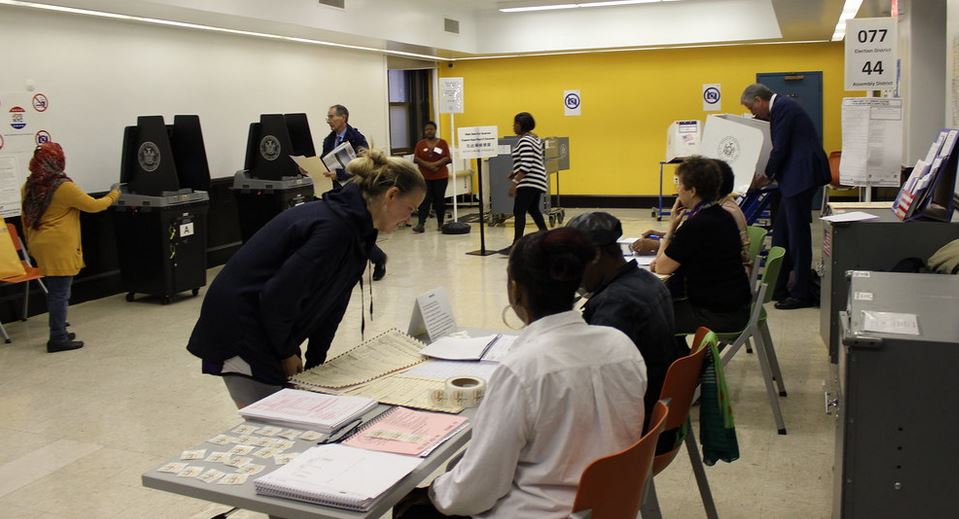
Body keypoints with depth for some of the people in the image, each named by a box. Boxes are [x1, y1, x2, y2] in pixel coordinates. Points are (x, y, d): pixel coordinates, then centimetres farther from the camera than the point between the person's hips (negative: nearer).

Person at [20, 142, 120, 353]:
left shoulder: (29, 186, 8)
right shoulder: (64, 187, -15)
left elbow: (25, 218, 16)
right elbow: (93, 205, -9)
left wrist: (31, 243, 25)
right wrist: (113, 195, 8)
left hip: (41, 247, 8)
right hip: (60, 248, -8)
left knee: (55, 291, 17)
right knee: (60, 293, -3)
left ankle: (59, 333, 25)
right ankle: (58, 339, 1)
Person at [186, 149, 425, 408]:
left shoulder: (355, 229, 5)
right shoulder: (335, 227, -25)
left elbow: (331, 303, 10)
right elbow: (278, 295, -24)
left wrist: (315, 363, 10)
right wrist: (286, 353, -9)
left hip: (264, 330, 9)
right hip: (240, 334, -9)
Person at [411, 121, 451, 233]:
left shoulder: (443, 143, 5)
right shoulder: (420, 144, 8)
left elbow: (448, 158, -2)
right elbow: (416, 159, 0)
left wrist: (436, 163, -16)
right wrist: (427, 164, -15)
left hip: (440, 176, 0)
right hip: (424, 177, 0)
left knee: (440, 199, 2)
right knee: (425, 200, -7)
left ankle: (440, 223, 10)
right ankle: (420, 224, -12)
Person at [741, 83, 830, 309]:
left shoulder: (782, 107, -12)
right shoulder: (781, 106, 18)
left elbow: (780, 148, -15)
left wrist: (767, 174, -1)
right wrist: (771, 174, 15)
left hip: (801, 176, -10)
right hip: (795, 177, 10)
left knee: (797, 234, -4)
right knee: (781, 233, 14)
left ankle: (802, 294, 3)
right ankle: (778, 287, 22)